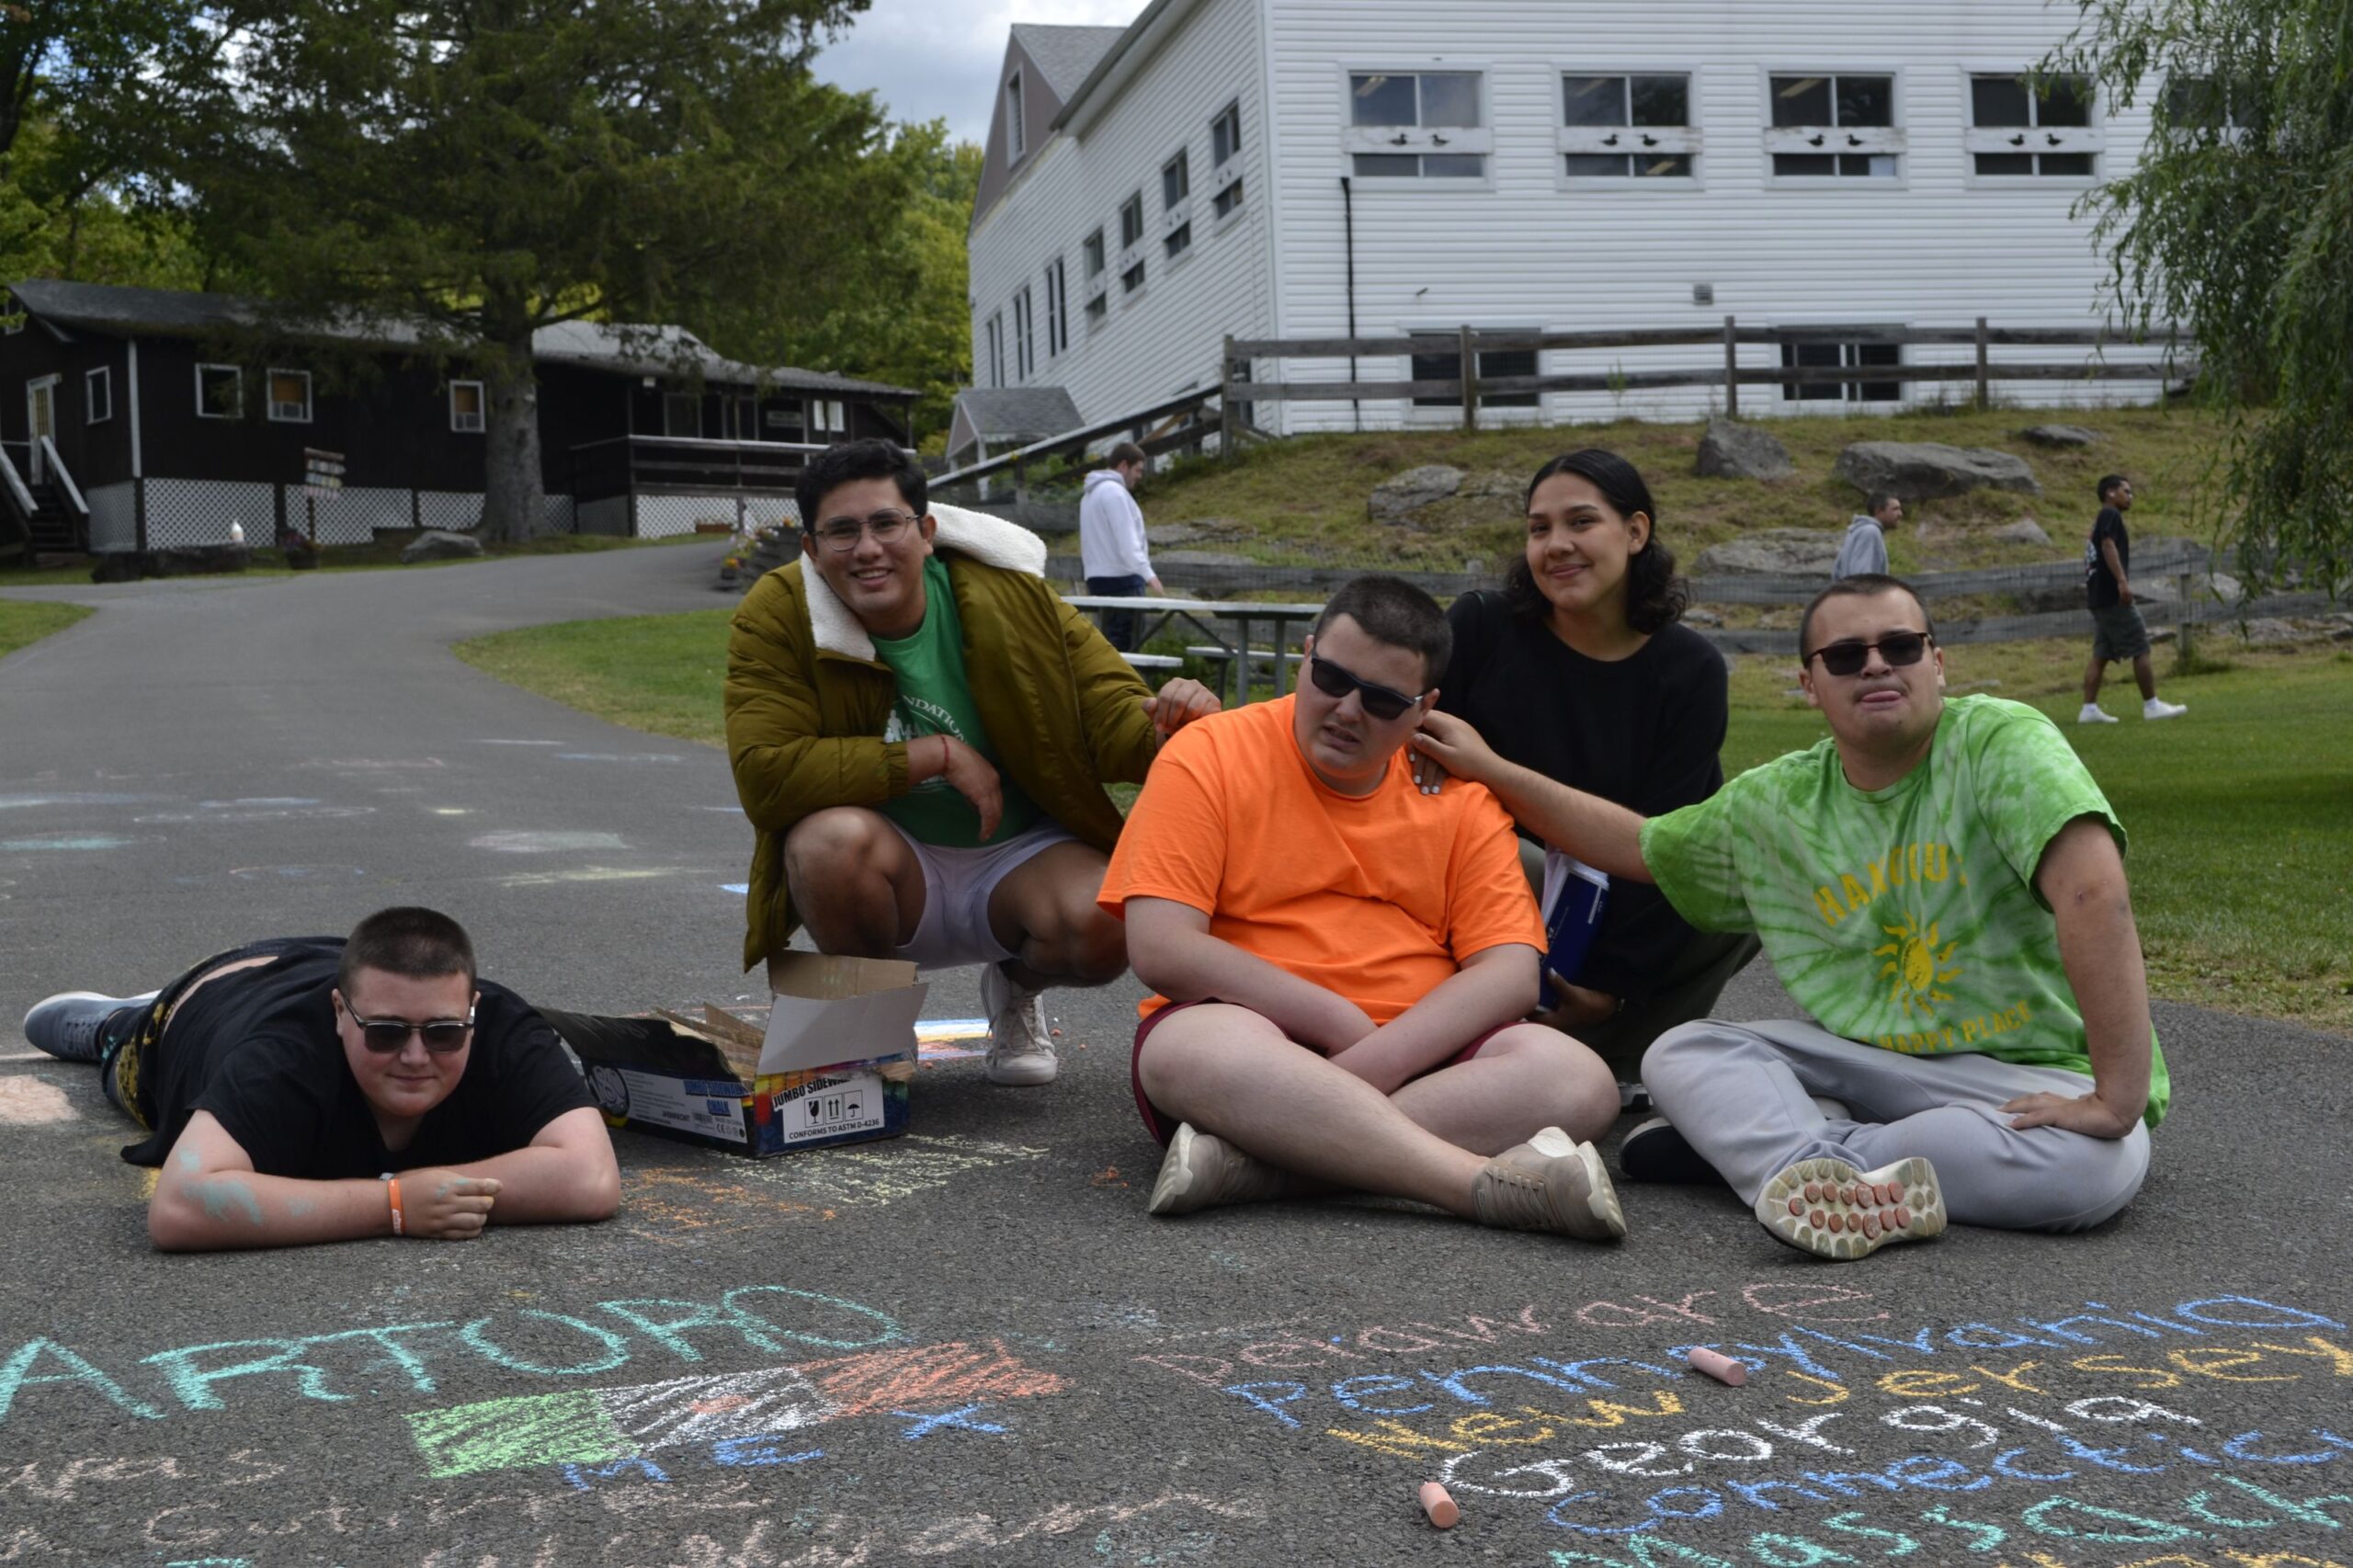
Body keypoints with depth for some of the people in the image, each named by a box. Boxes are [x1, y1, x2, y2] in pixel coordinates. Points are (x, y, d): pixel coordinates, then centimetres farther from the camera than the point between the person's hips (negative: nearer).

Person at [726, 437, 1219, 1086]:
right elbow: (765, 775, -24)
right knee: (833, 836, -35)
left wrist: (1164, 724, -36)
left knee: (1104, 928, -30)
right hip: (889, 873, -1)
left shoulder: (1010, 595, -10)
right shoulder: (776, 615, -13)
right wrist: (936, 754, -25)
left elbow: (1113, 718, -10)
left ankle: (1016, 989, 11)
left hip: (1021, 855, 1)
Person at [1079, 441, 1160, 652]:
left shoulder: (1092, 493, 20)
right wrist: (1147, 573, -22)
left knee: (1111, 641, 11)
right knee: (1122, 645, -11)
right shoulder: (1114, 491, -11)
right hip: (1120, 578, -10)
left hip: (1098, 577, 10)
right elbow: (1126, 539, -19)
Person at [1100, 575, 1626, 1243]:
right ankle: (1490, 1184, -40)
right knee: (1196, 1048, -37)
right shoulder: (1211, 756, 1)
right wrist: (1342, 1024, -13)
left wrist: (1380, 1056, -18)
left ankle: (1250, 1163, -33)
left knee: (1576, 1077, -24)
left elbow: (1510, 974, 0)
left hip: (1416, 1058, 3)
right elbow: (1160, 949, -10)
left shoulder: (1458, 795, 10)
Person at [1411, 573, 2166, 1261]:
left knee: (2096, 1163, -37)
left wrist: (2118, 1098, -34)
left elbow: (2094, 891, -28)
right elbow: (1641, 846, 21)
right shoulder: (1775, 805, 6)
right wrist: (1489, 769, 15)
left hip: (2036, 1074, -4)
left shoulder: (2001, 743, -15)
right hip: (1870, 1059, 5)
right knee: (1683, 1050, -11)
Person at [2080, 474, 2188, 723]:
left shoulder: (2101, 520, 22)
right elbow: (2108, 546, -21)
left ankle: (2089, 709, 2)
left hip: (2098, 597, 10)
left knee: (2101, 654, 7)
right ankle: (2151, 705, -2)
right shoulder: (2110, 515, -6)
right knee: (2141, 648, -5)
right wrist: (2122, 581, -30)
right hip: (2112, 595, -10)